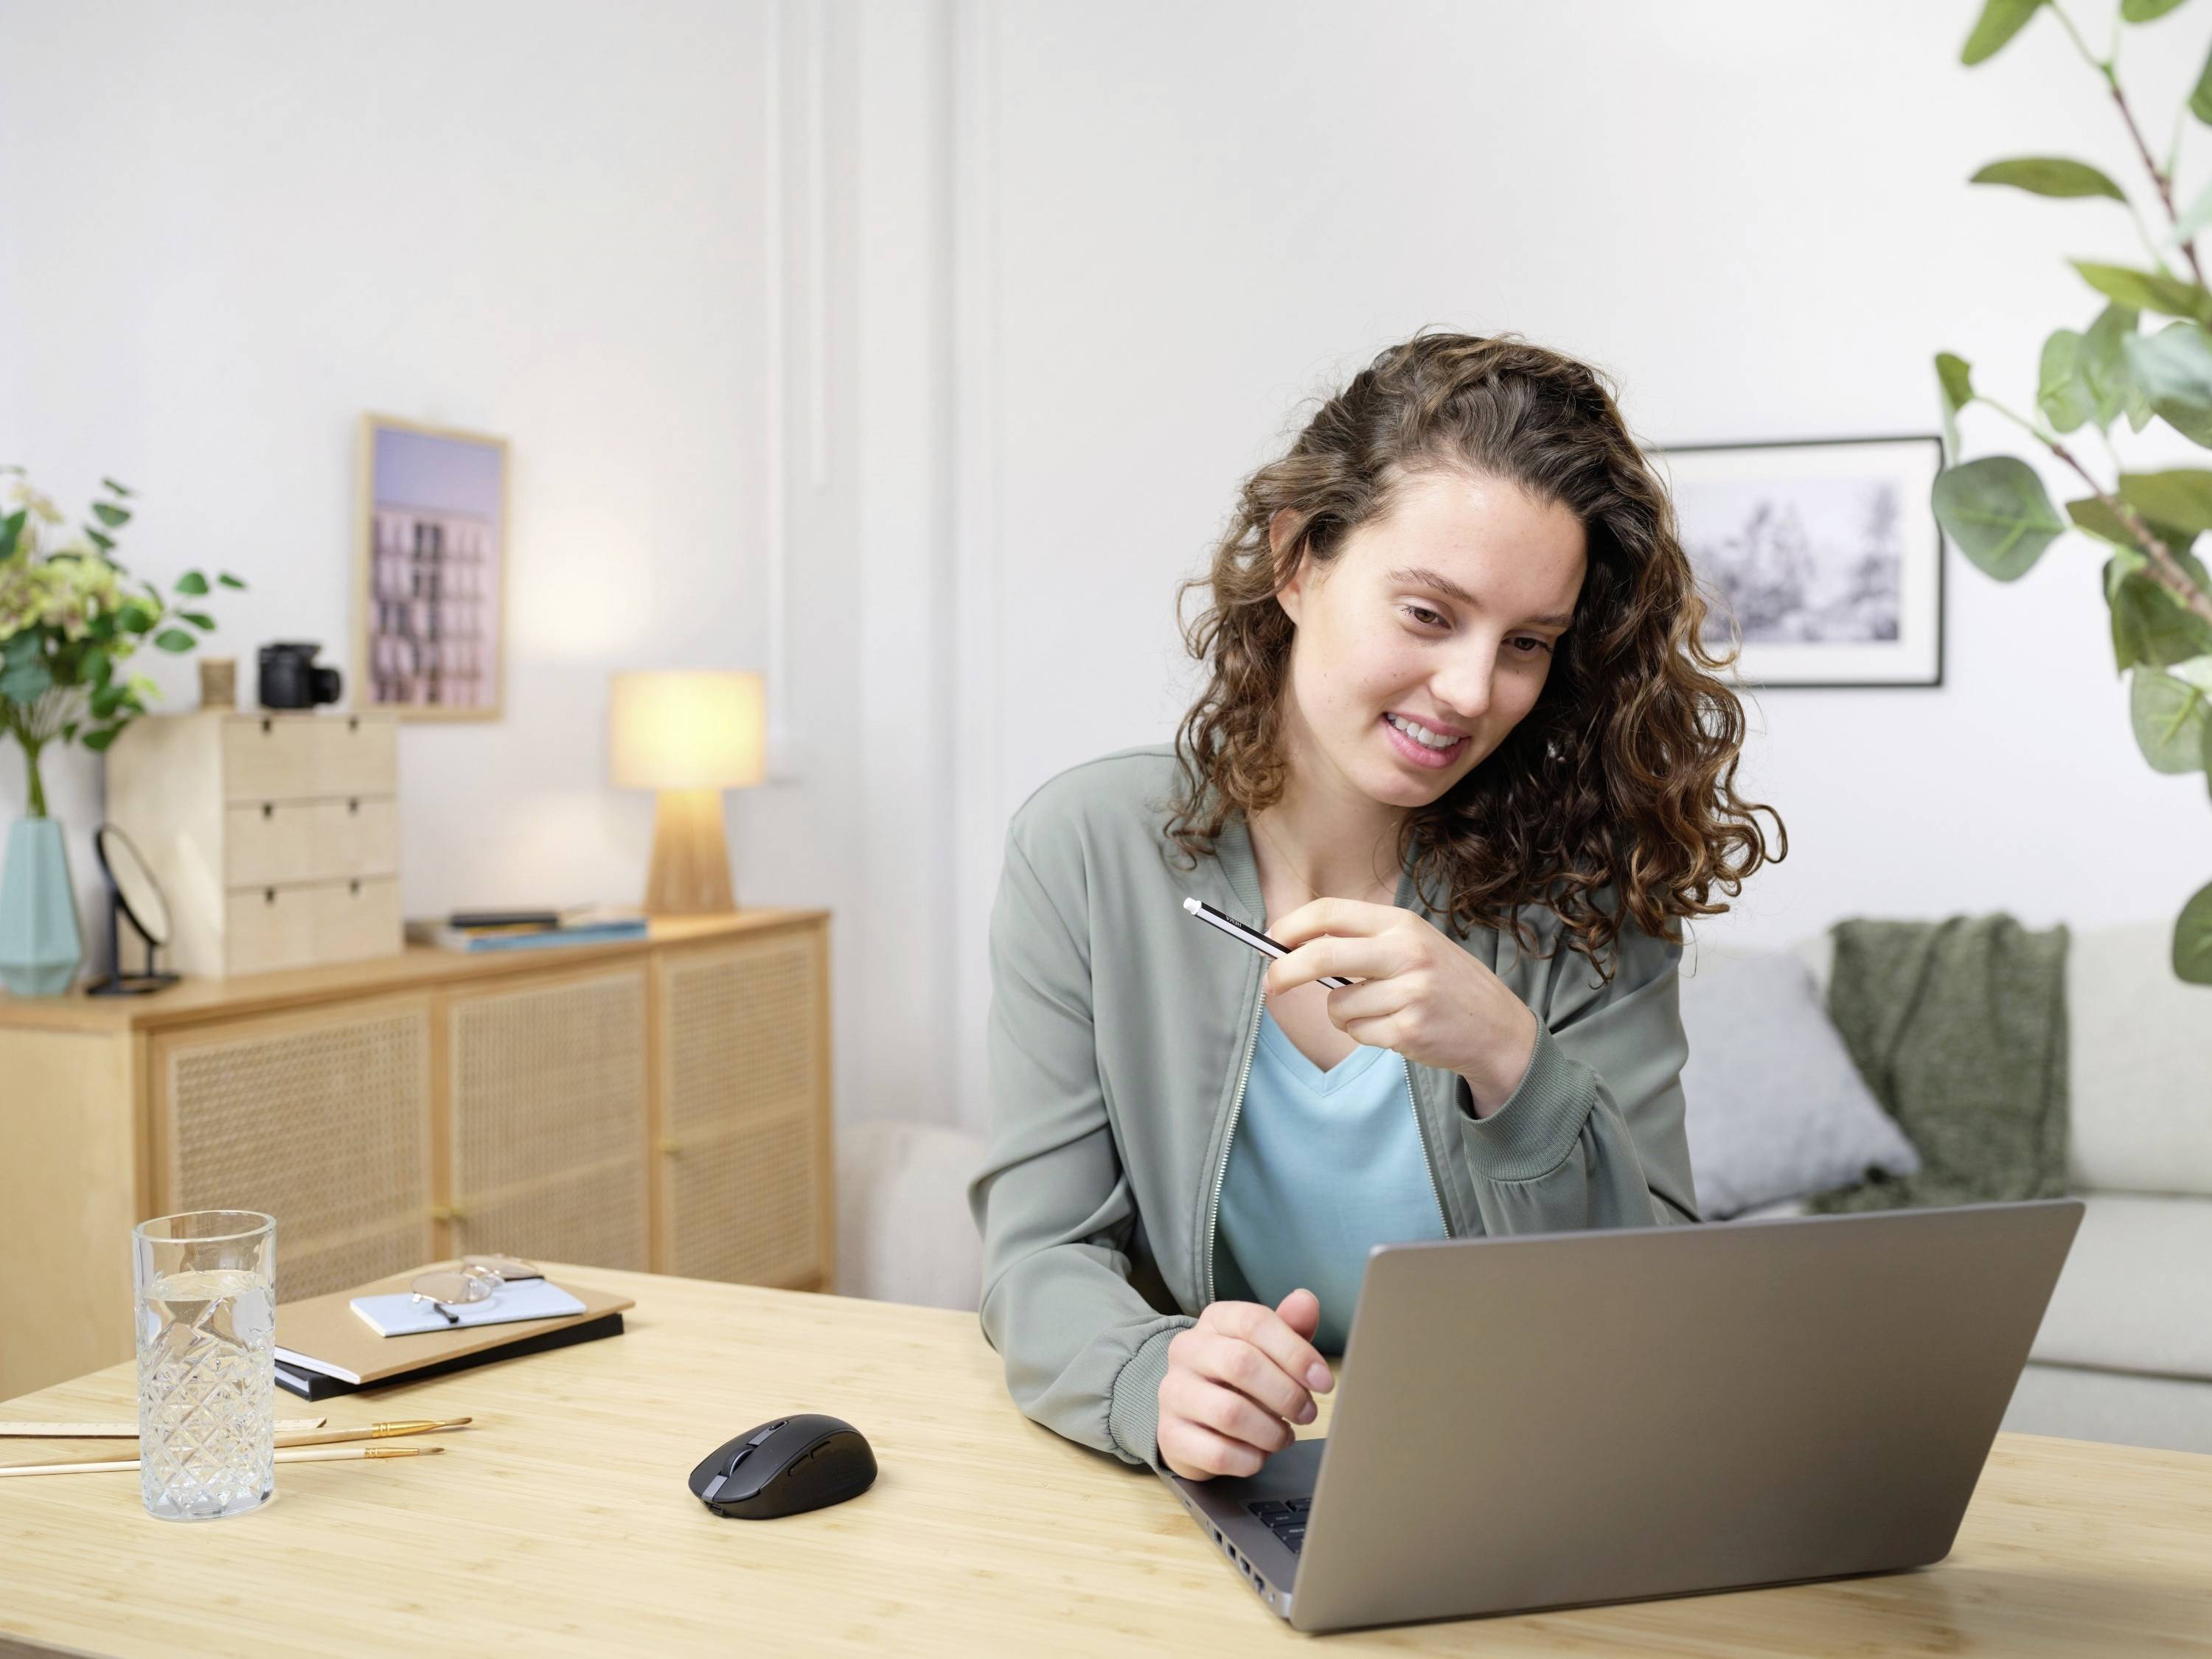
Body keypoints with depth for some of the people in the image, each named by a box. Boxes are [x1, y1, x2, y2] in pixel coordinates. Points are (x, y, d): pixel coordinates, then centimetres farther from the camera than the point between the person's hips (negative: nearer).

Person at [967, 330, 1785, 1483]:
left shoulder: (1585, 898, -5)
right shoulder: (1087, 852, -5)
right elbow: (1044, 1258, -7)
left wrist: (1514, 1067, -23)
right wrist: (1157, 1379, -29)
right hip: (1203, 1520, 0)